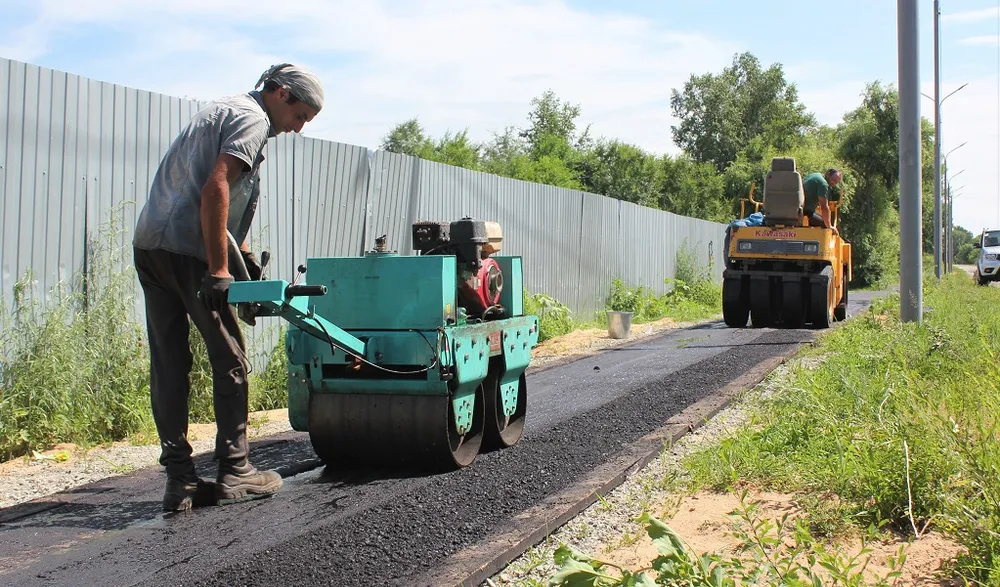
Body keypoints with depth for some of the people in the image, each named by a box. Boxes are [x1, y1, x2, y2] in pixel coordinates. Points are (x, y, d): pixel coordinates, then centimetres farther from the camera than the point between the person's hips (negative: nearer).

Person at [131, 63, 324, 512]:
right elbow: (215, 191, -18)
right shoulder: (252, 119, -4)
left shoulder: (225, 111, 27)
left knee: (168, 364, 6)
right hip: (187, 250, -9)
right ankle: (234, 472, 8)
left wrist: (246, 257, 25)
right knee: (229, 359, 1)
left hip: (149, 244, 9)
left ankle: (179, 479, 10)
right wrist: (218, 270, -19)